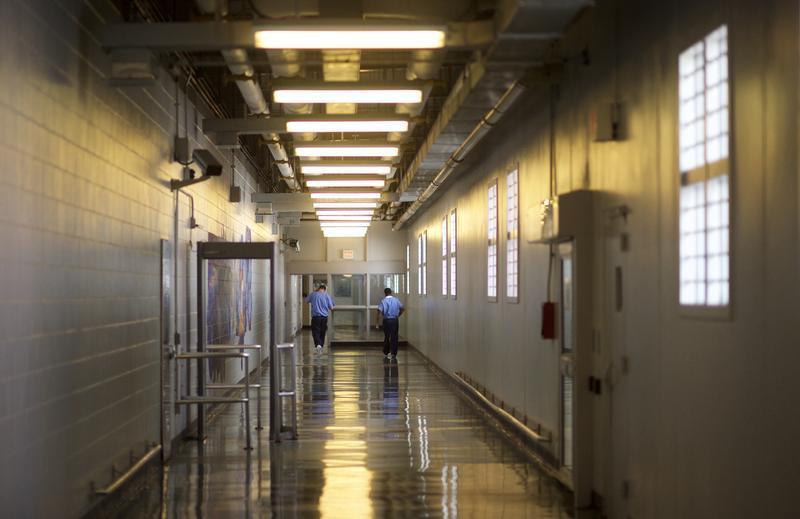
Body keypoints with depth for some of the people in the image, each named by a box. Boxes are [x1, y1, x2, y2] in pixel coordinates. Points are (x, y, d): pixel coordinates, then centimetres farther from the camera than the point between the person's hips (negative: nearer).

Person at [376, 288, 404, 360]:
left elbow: (379, 311, -14)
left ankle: (386, 353, 21)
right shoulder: (396, 300, 1)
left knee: (386, 336, 13)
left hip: (386, 320, -1)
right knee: (394, 337, 4)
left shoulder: (383, 301, -6)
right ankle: (393, 354, 0)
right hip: (395, 320, 1)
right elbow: (402, 309, 6)